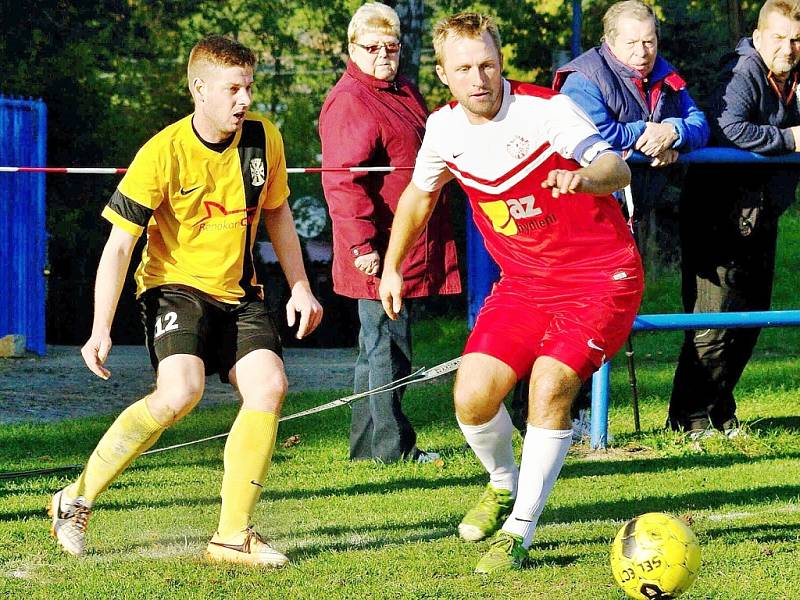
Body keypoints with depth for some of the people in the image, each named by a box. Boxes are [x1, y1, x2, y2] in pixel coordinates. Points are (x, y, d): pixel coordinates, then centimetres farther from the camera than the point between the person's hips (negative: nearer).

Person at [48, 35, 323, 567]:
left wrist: (300, 286, 13)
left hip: (238, 291, 5)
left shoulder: (264, 139, -4)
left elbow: (276, 212, 16)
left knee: (269, 385, -17)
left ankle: (233, 535, -7)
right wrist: (102, 329, -20)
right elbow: (119, 244, -14)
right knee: (181, 391, -28)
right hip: (175, 284, -5)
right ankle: (78, 499, -12)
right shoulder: (164, 154, -18)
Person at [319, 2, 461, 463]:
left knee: (382, 348, 15)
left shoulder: (406, 93, 18)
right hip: (380, 256, -10)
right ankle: (391, 447, 0)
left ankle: (370, 443, 22)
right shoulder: (348, 102, -14)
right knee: (386, 348, -5)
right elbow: (342, 181, -22)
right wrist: (361, 243, -26)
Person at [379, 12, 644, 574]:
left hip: (600, 276, -5)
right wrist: (391, 267, 23)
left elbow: (616, 168, -29)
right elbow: (419, 194, 18)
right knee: (472, 396, -8)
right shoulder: (444, 127, -2)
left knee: (549, 386, -23)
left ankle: (519, 532, -11)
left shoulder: (546, 109, -19)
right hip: (523, 281, 5)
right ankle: (504, 485, 25)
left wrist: (581, 178, -51)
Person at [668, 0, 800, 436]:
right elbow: (730, 129, -34)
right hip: (719, 215, -8)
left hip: (761, 216, 8)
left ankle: (719, 409, 25)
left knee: (752, 313, 13)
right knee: (715, 318, -8)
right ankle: (689, 415, 1)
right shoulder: (743, 74, -17)